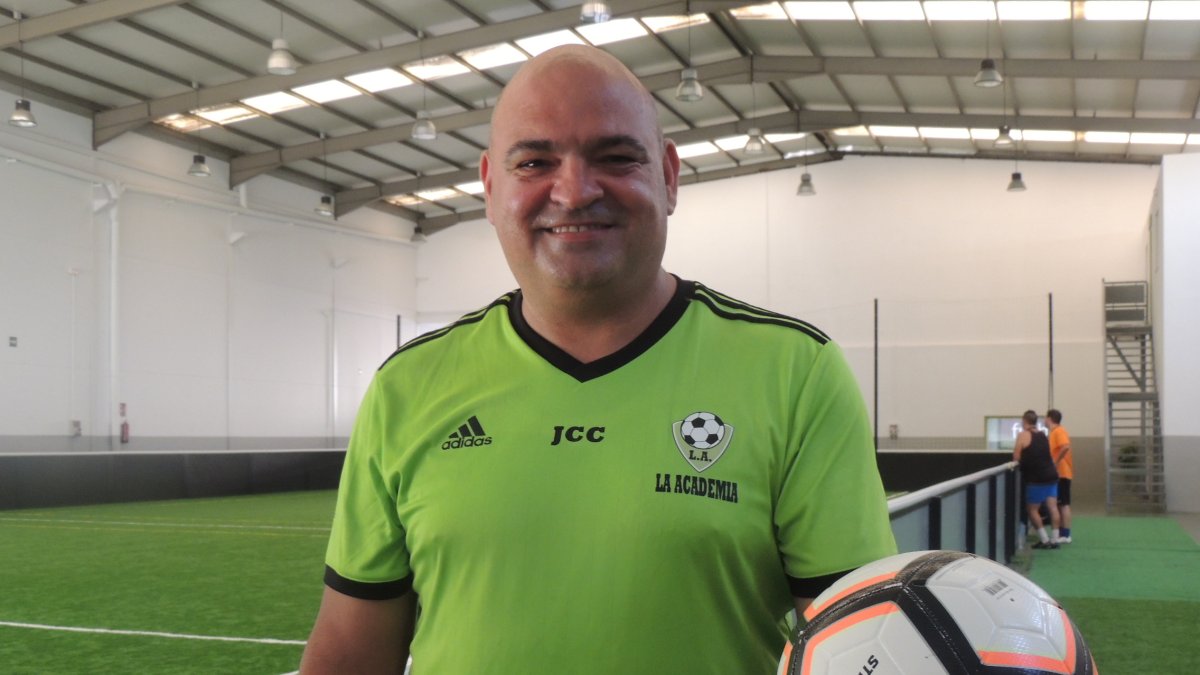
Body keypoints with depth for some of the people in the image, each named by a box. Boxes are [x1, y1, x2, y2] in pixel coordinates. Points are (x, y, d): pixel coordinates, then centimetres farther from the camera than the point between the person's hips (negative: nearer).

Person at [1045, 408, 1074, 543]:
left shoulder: (1059, 431, -14)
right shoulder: (1054, 432, 16)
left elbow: (1066, 447, -30)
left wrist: (1056, 462, -24)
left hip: (1062, 473, -10)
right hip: (1058, 473, 10)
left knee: (1064, 504, -6)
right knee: (1059, 504, 12)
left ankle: (1065, 535, -4)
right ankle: (1062, 533, 16)